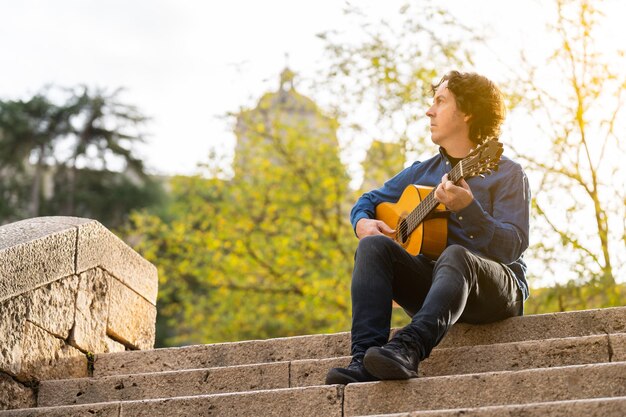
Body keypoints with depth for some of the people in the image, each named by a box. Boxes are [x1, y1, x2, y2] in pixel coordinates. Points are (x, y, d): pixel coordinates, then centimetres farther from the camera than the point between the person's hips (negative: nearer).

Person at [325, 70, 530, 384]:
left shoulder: (507, 174, 1)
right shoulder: (422, 172, 18)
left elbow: (512, 247, -12)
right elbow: (368, 201, 27)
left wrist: (467, 208, -28)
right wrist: (363, 222, 2)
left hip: (494, 291, -4)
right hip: (429, 286, 5)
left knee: (455, 256, -37)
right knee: (373, 245, -21)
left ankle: (407, 349, -59)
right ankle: (364, 360, -38)